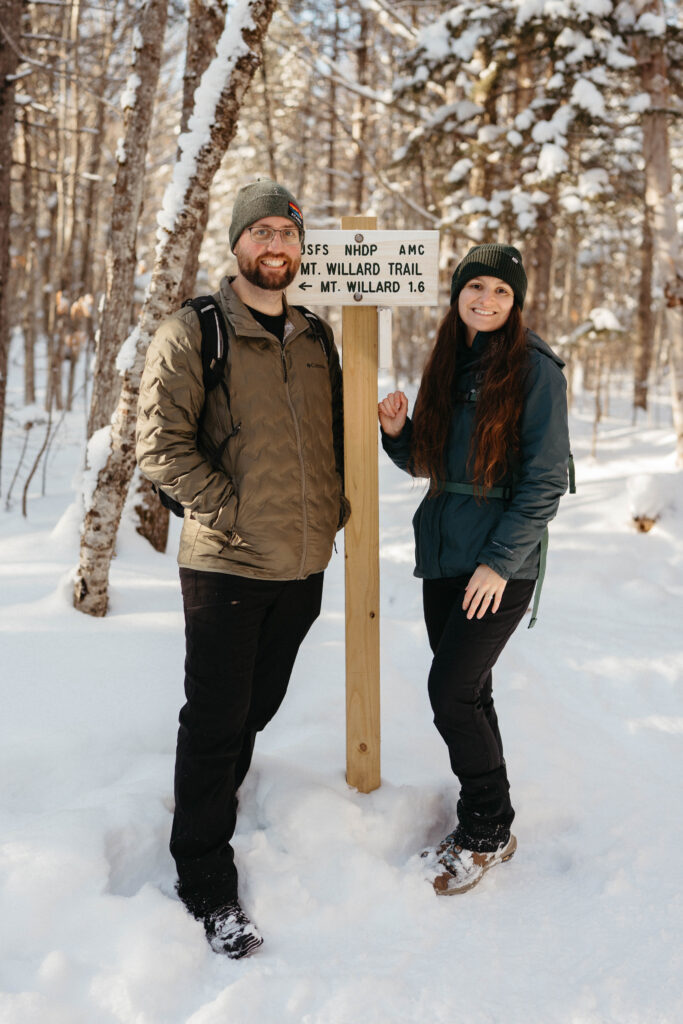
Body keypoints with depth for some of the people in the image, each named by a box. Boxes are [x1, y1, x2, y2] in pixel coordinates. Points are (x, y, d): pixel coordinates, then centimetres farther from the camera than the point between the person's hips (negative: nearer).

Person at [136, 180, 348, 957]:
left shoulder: (315, 339, 11)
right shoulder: (192, 333, -7)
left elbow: (336, 433, 22)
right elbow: (160, 444, -13)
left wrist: (333, 506, 8)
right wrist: (231, 511, -17)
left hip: (303, 565, 6)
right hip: (225, 565, -5)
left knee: (256, 709, 18)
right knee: (215, 724, 1)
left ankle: (217, 804, 41)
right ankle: (207, 882, 14)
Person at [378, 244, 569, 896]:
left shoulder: (535, 369, -10)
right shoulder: (446, 365, 10)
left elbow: (545, 480, -12)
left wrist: (499, 561, -16)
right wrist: (397, 431, -5)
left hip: (500, 561, -6)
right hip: (444, 551, 6)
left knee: (451, 691, -8)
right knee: (467, 692, 11)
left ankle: (488, 832, 12)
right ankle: (483, 823, 27)